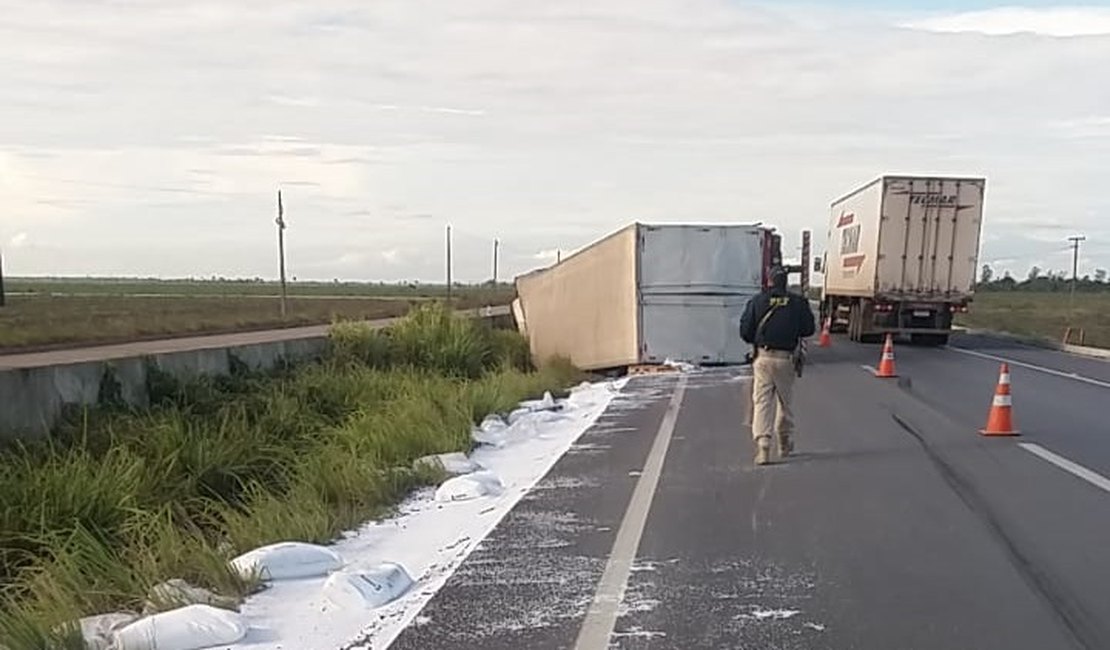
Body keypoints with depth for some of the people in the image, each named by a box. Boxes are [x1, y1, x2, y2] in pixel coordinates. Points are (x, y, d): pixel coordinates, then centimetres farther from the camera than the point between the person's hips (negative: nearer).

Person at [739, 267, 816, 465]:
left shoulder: (757, 301, 0)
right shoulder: (798, 302, 1)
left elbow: (745, 332, -1)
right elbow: (809, 329, 6)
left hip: (763, 357, -1)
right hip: (786, 359, 1)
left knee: (762, 401, -2)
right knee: (784, 401, 16)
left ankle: (762, 443, -16)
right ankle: (785, 443, 29)